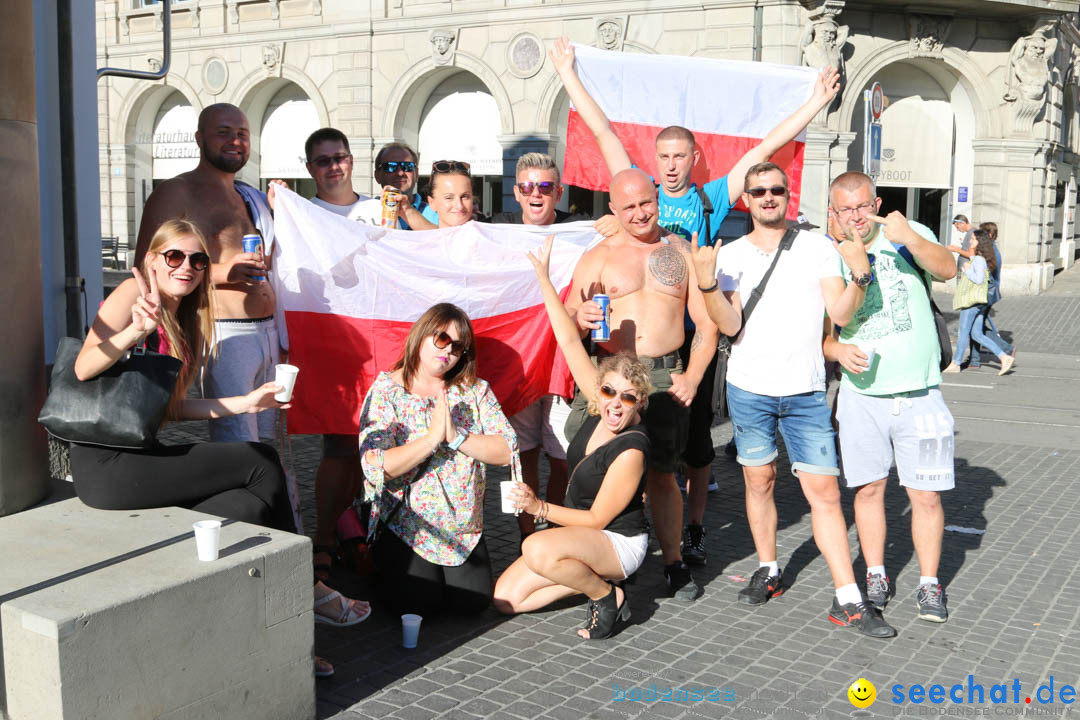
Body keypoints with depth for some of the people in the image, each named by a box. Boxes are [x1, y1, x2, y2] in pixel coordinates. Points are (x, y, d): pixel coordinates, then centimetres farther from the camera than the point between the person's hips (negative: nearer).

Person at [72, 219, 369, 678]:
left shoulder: (186, 323, 19)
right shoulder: (132, 293, -5)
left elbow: (168, 406, 14)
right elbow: (82, 370, -17)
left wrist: (244, 403, 6)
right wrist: (137, 330, -33)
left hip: (138, 456, 8)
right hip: (106, 464, -8)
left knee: (252, 506, -13)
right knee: (263, 464, -12)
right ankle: (308, 592, 1)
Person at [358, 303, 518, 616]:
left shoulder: (475, 390, 4)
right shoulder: (386, 390, -7)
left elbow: (507, 451, -6)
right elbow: (376, 468, -19)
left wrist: (456, 436, -18)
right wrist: (432, 437, -21)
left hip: (463, 524, 4)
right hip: (405, 522, -3)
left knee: (473, 600, -9)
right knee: (420, 603, -15)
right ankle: (382, 565, 16)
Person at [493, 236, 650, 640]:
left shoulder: (631, 451, -27)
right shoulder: (600, 408, -8)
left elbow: (597, 518, -20)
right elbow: (570, 343, -8)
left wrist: (540, 508, -24)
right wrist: (544, 279, -12)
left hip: (619, 542, -8)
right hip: (582, 531, 8)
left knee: (538, 549, -37)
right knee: (505, 600, 0)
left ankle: (606, 596, -11)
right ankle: (592, 576, 12)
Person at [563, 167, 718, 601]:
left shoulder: (682, 252, 11)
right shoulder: (598, 257, 8)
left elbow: (708, 323, 10)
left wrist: (692, 376, -1)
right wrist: (580, 319, -20)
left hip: (666, 376, 1)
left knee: (662, 472, 5)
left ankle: (674, 563, 17)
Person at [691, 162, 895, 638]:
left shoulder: (818, 247, 3)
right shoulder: (731, 255, 4)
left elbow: (840, 314, -5)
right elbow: (730, 326, -6)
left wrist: (860, 275, -20)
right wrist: (708, 282, -19)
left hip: (805, 391, -1)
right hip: (749, 388, 1)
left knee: (824, 491, -4)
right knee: (759, 480, 11)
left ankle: (848, 600, 1)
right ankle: (768, 572, 29)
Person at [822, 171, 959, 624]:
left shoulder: (908, 236, -2)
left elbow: (947, 270, -20)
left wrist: (910, 238, -37)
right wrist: (837, 350, -15)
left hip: (919, 394, -2)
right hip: (861, 395, 2)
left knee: (926, 495, 1)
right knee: (868, 488, 10)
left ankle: (929, 585, 16)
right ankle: (876, 575, 26)